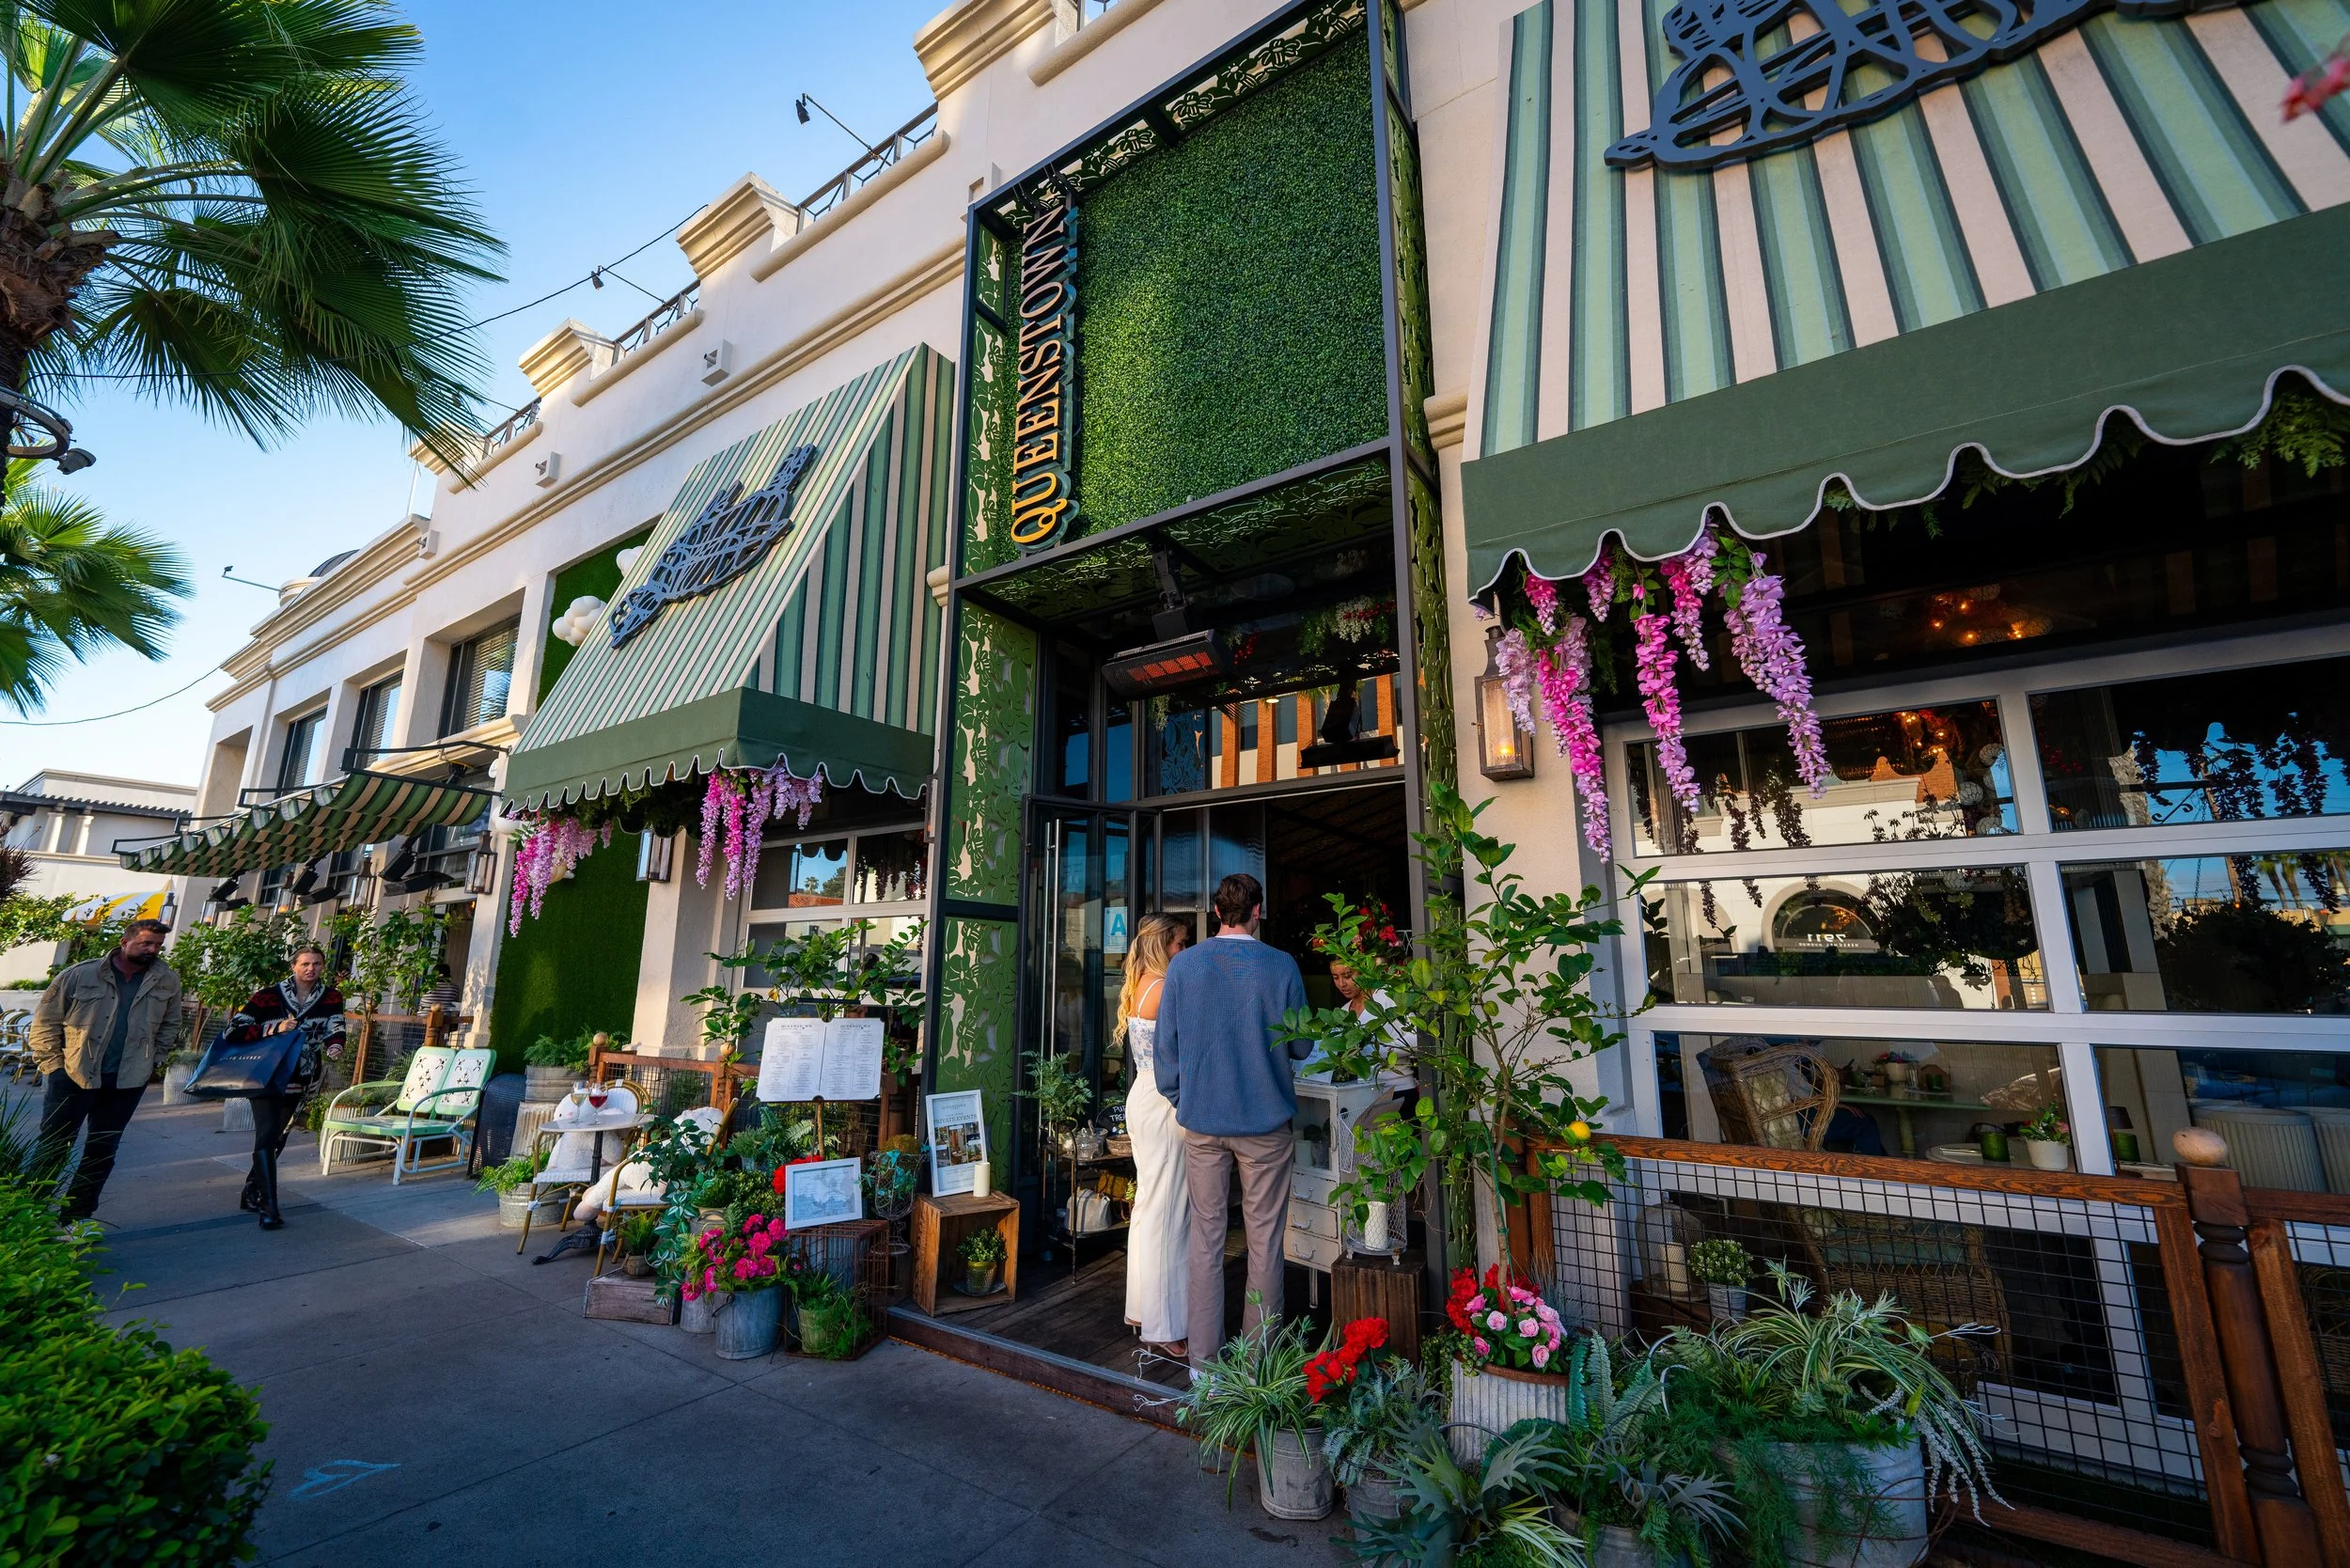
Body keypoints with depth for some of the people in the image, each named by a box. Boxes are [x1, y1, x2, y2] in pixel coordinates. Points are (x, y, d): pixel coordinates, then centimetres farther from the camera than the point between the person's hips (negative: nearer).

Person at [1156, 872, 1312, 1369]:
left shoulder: (1182, 965, -4)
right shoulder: (1281, 966, -10)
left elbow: (1166, 1045, 0)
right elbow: (1301, 1047, -1)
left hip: (1202, 1121, 2)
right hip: (1265, 1120, -1)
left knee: (1206, 1237, 12)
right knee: (1264, 1239, 11)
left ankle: (1203, 1356, 20)